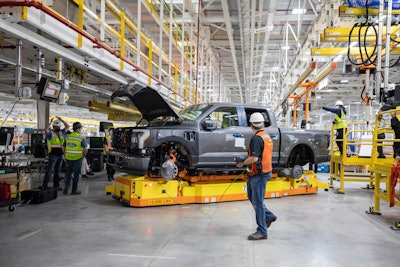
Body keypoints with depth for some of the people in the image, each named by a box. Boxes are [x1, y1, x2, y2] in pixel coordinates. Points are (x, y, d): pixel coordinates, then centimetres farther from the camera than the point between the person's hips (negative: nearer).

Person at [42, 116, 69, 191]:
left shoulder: (61, 132, 14)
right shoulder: (50, 133, -4)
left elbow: (67, 126, 15)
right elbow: (46, 129, -25)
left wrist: (62, 120, 5)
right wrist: (50, 122, -25)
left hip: (60, 155, 6)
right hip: (53, 154, -6)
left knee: (57, 171, 11)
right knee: (49, 170, -6)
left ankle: (56, 185, 17)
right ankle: (45, 185, -2)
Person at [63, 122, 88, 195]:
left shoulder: (68, 136, 5)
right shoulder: (81, 138, -10)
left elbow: (63, 147, 10)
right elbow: (85, 149, -15)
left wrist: (66, 154, 16)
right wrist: (83, 156, 1)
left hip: (68, 158, 4)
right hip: (77, 158, -4)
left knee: (69, 173, 19)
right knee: (76, 174, 8)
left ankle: (66, 186, 4)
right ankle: (74, 190, 15)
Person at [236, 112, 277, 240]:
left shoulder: (256, 138, -20)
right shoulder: (267, 136, 10)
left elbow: (254, 158, -27)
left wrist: (242, 163, -11)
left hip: (259, 174, -10)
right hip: (265, 171, 10)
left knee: (257, 202, -2)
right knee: (252, 197, 22)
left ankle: (262, 232, 7)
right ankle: (269, 216, 30)